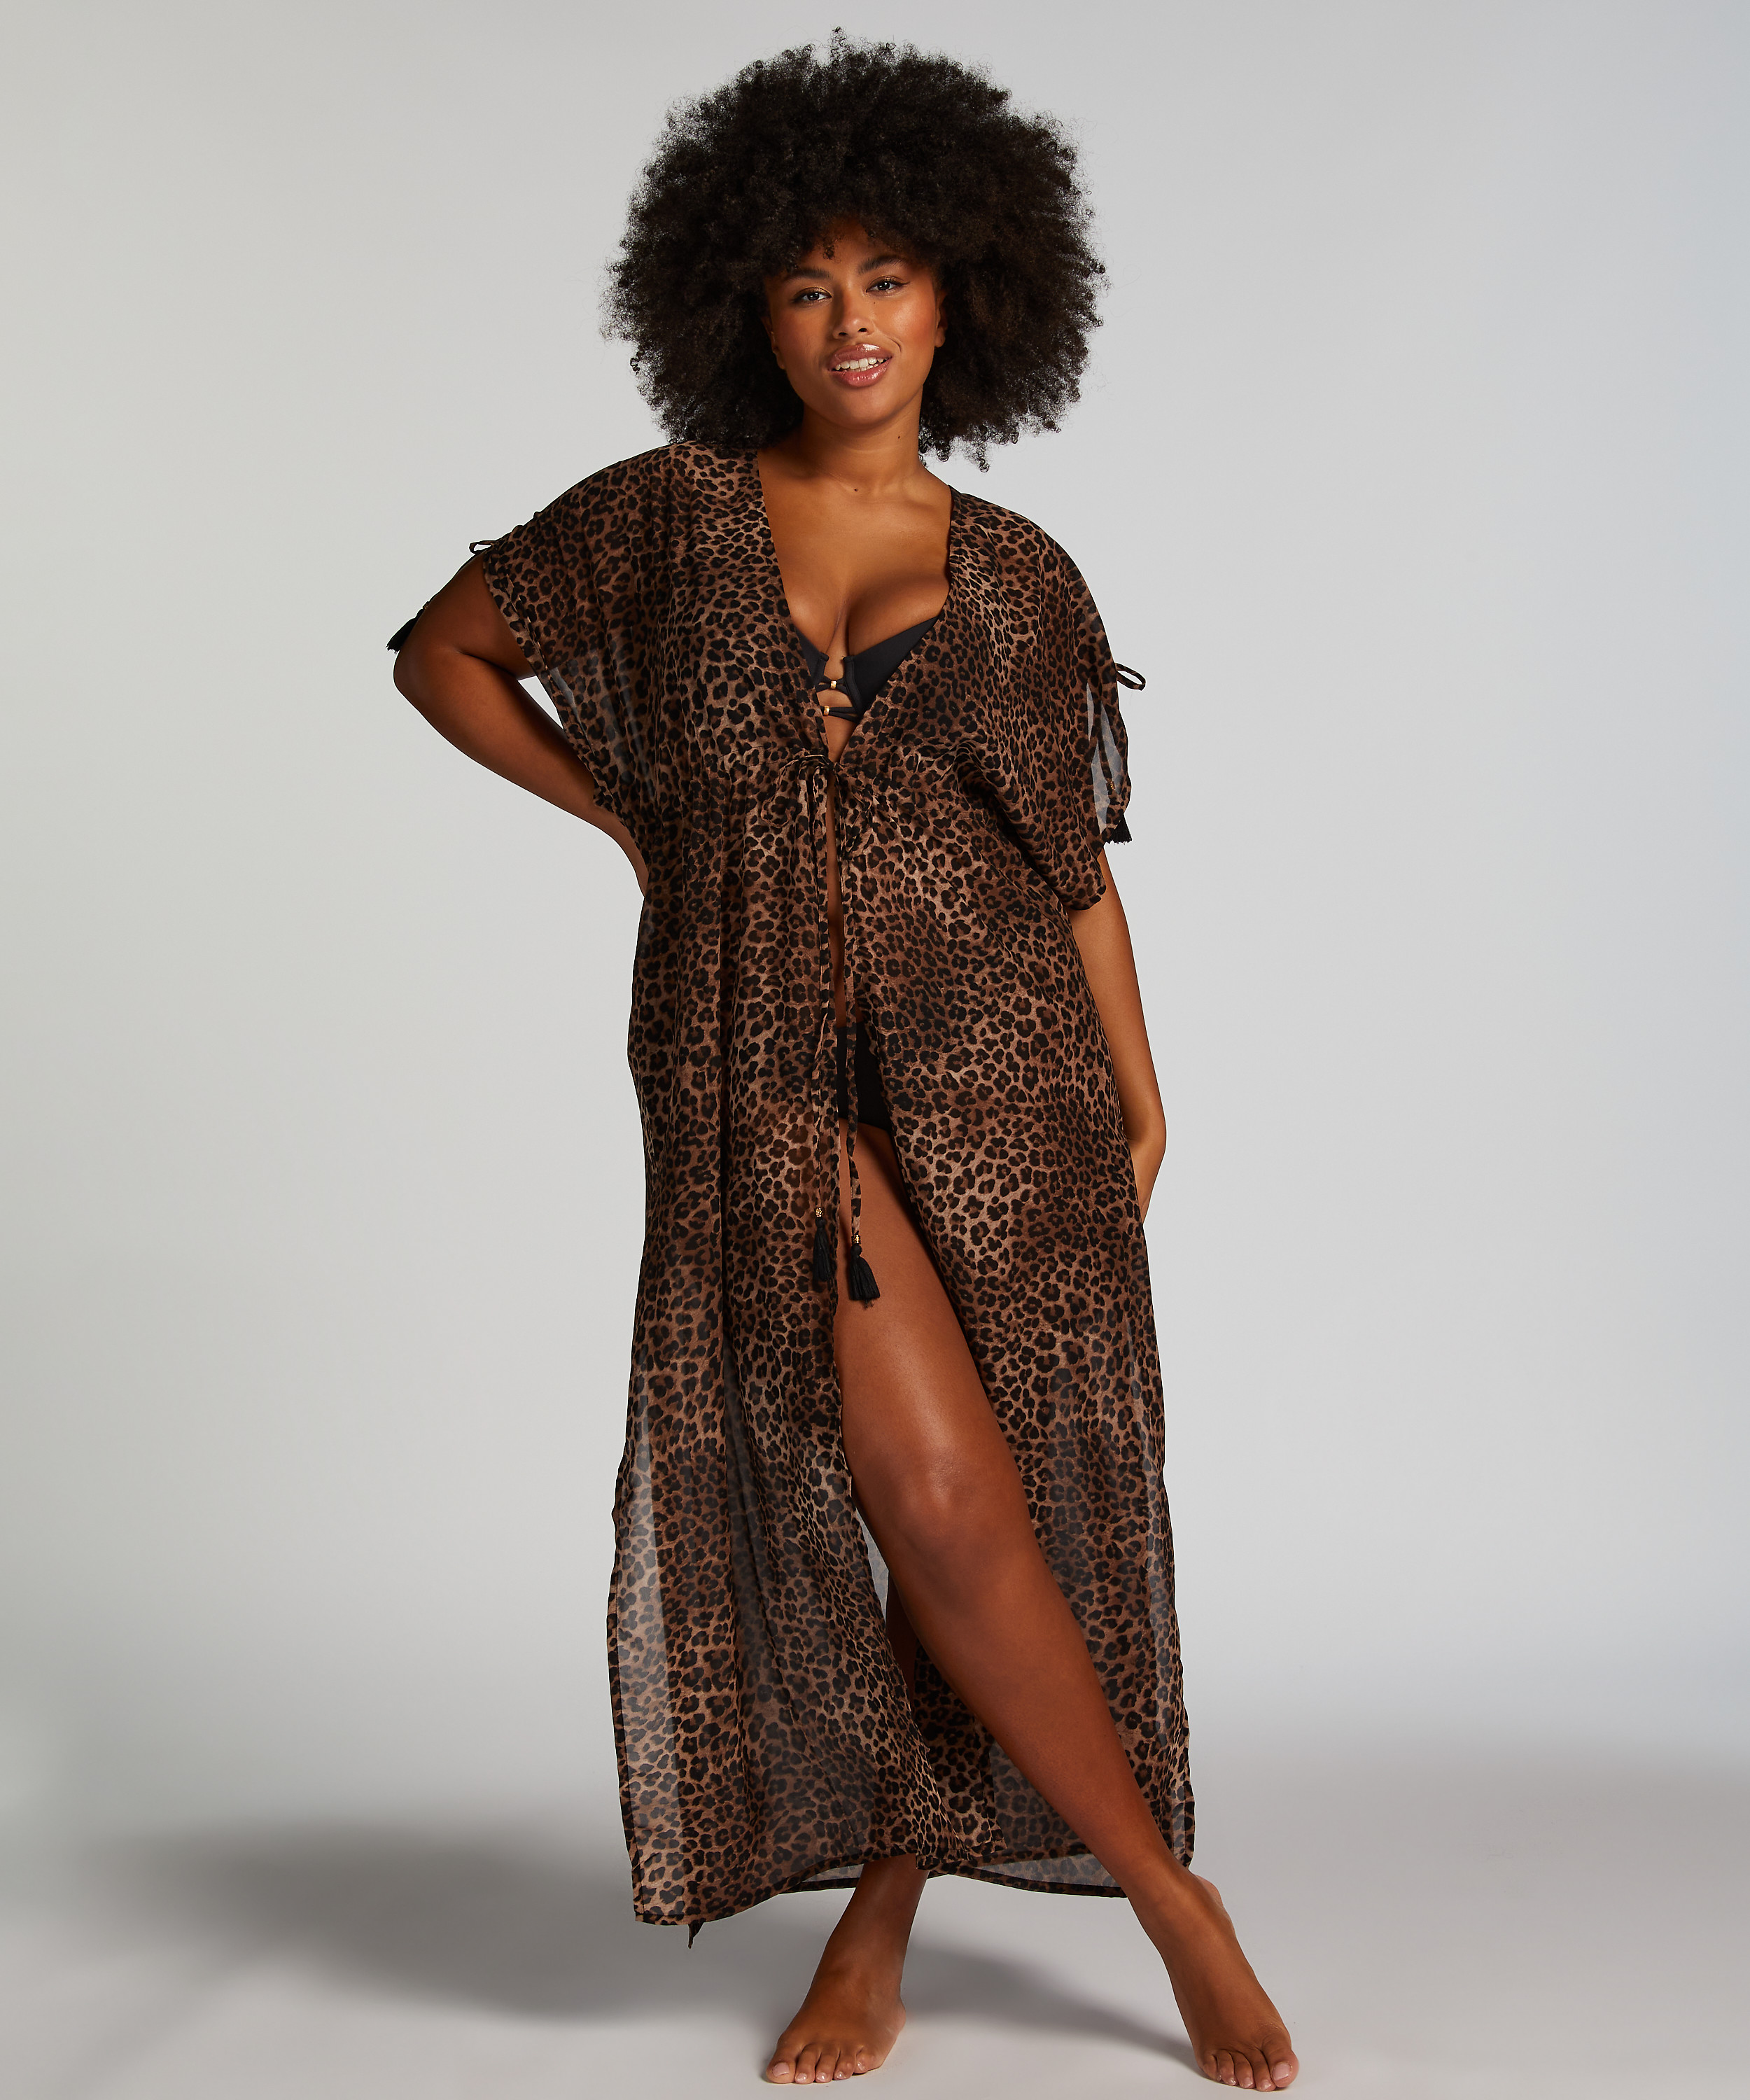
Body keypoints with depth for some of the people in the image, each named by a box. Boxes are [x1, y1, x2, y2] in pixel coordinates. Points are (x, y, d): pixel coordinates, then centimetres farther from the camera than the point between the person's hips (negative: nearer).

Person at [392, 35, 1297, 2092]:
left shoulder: (1020, 578, 10)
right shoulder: (668, 517, 8)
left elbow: (1076, 855, 10)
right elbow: (444, 647, 18)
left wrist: (1138, 1097, -1)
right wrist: (627, 815, 8)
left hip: (998, 1070, 2)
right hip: (770, 1082, -1)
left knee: (954, 1512, 3)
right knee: (935, 1497, -13)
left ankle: (875, 1934, 21)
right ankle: (1169, 1894, 6)